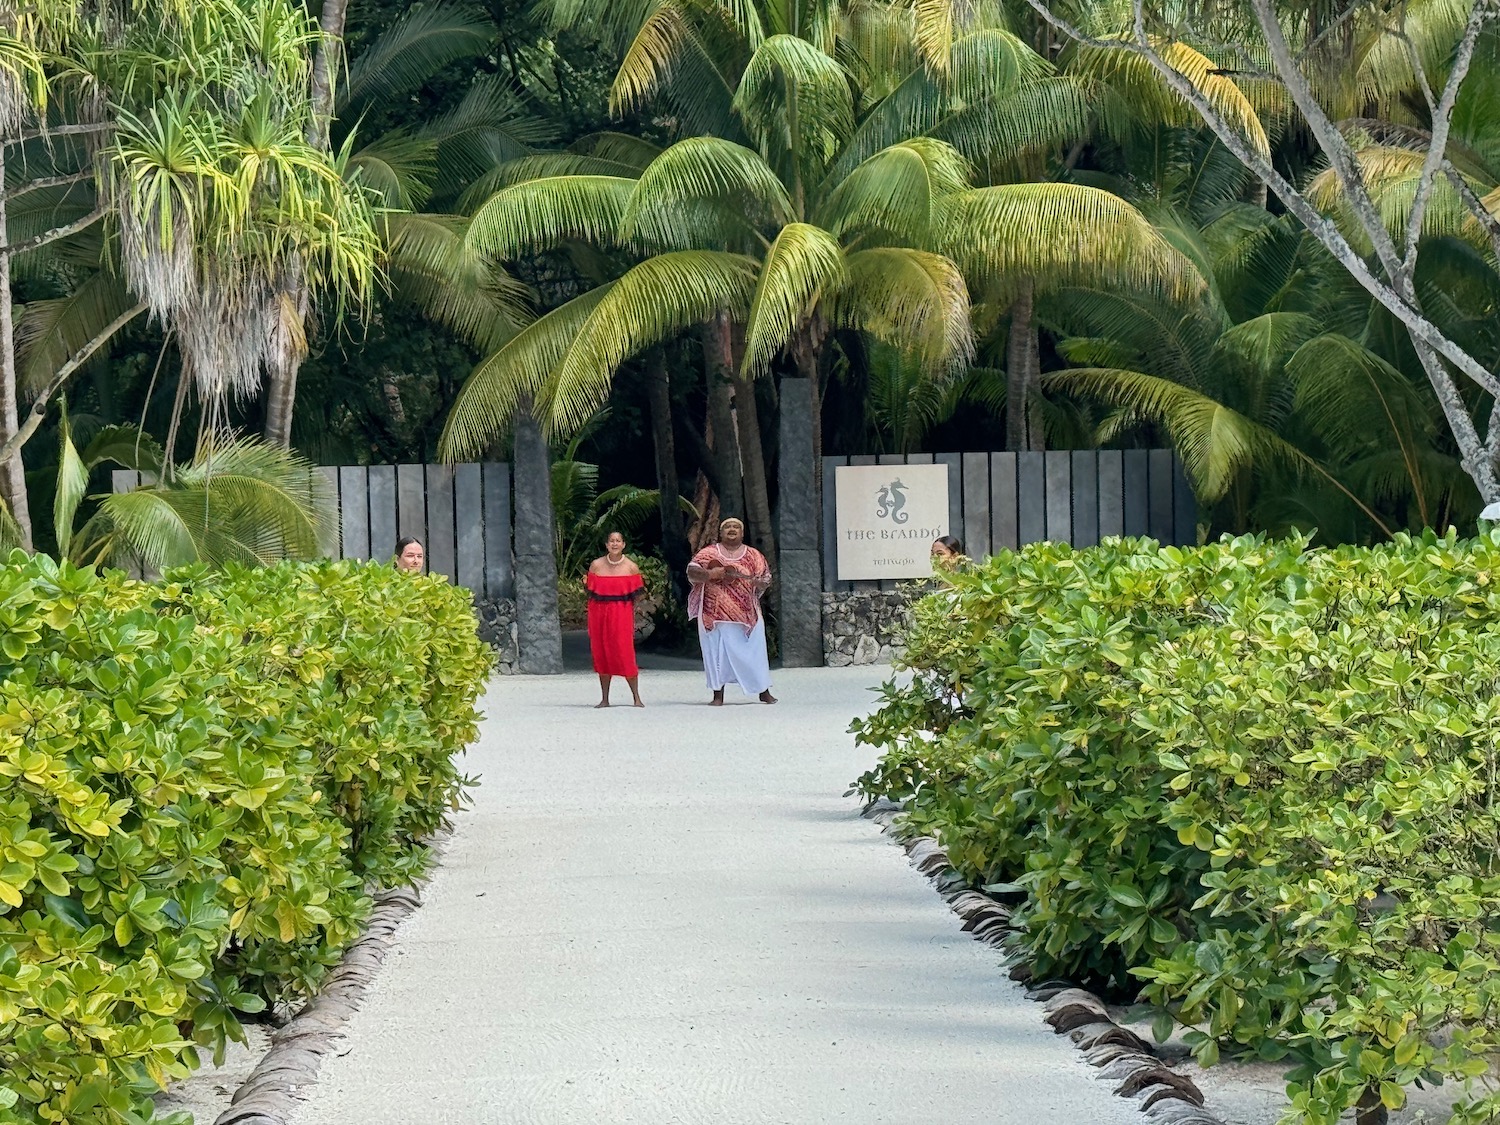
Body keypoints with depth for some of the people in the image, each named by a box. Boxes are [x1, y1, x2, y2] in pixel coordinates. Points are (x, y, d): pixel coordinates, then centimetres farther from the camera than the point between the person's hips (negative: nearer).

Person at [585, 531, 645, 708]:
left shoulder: (631, 567, 3)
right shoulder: (596, 565, 6)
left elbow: (636, 595, 6)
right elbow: (590, 592, 13)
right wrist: (585, 583, -5)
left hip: (622, 614, -2)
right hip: (599, 613, 2)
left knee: (625, 654, -9)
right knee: (601, 655, 3)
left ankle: (636, 698, -2)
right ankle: (604, 699, 10)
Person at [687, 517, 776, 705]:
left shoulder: (754, 556, 11)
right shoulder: (708, 554, 6)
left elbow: (766, 579, 11)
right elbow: (691, 573, -3)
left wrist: (759, 583, -13)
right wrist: (711, 574, -19)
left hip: (746, 613, 1)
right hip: (716, 613, -1)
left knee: (754, 651, -1)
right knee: (717, 652, -2)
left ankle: (764, 692, 7)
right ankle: (718, 695, 3)